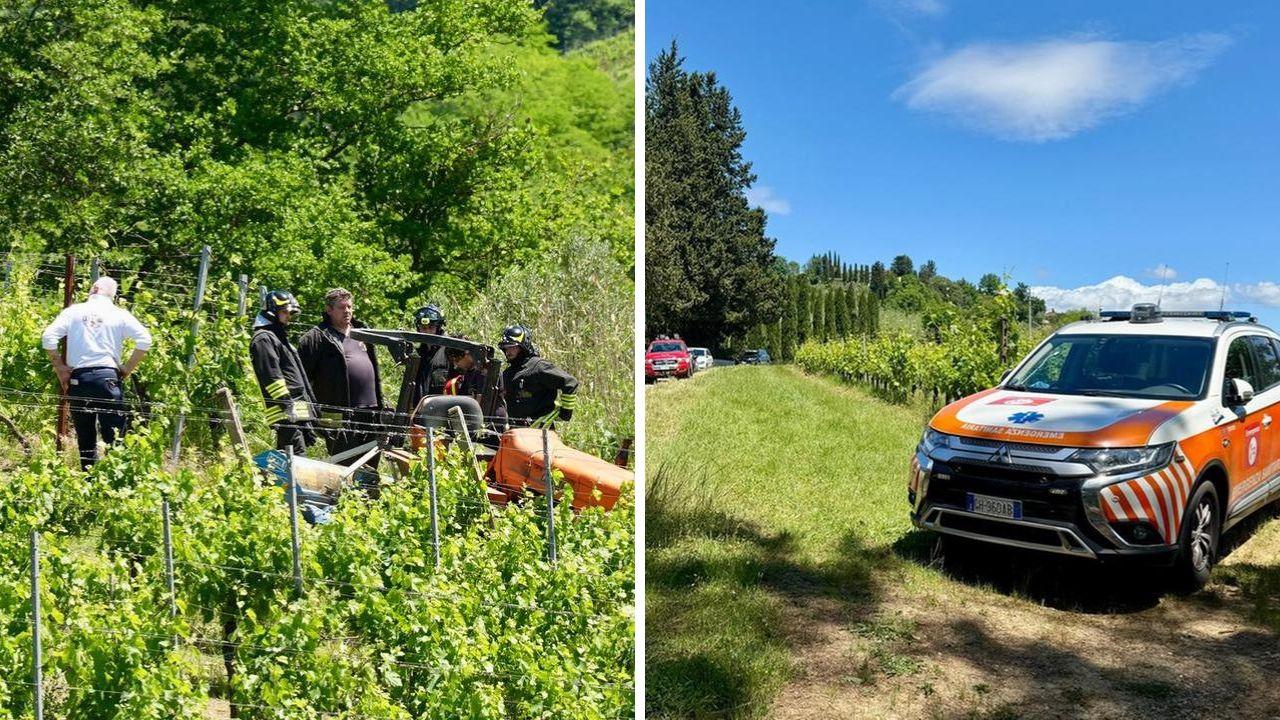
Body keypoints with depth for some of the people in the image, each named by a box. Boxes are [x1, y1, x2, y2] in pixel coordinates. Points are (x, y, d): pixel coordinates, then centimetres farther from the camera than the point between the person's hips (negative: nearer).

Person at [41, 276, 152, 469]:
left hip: (77, 379, 2)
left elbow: (48, 338, -2)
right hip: (107, 377, -2)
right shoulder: (119, 314, 5)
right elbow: (145, 340, -7)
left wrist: (60, 367, 8)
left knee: (85, 437, 12)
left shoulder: (74, 311, 8)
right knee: (114, 437, -1)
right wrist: (128, 368, 3)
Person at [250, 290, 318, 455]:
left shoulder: (280, 337, 27)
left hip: (299, 411, 10)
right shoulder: (263, 339, -5)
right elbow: (272, 376, -16)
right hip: (287, 413, -10)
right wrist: (288, 405, -20)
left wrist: (311, 403, 23)